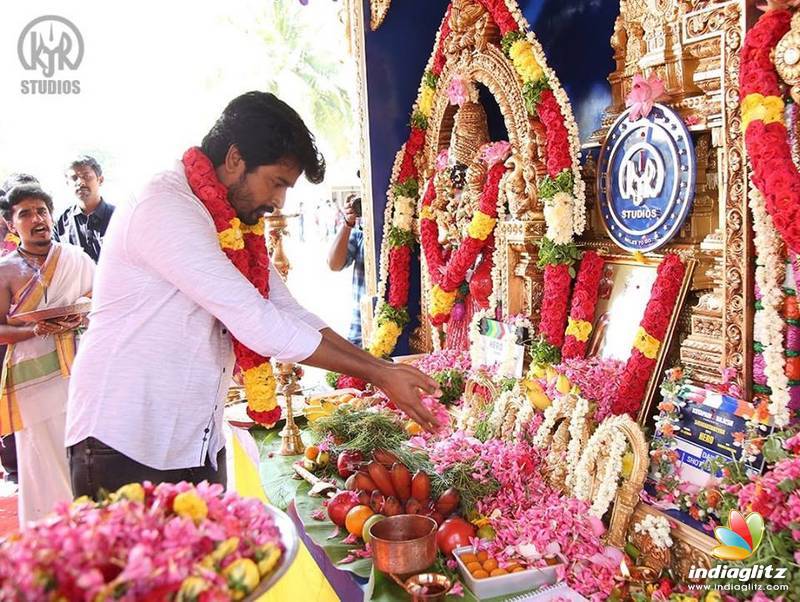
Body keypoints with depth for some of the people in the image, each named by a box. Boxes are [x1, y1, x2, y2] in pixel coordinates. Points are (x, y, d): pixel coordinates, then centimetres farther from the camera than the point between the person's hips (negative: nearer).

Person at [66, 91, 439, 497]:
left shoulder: (233, 226, 9)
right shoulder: (164, 209, -20)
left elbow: (288, 313, 8)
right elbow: (257, 325, -25)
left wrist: (384, 369, -2)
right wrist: (378, 374, -19)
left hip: (198, 446, 8)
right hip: (126, 448, -8)